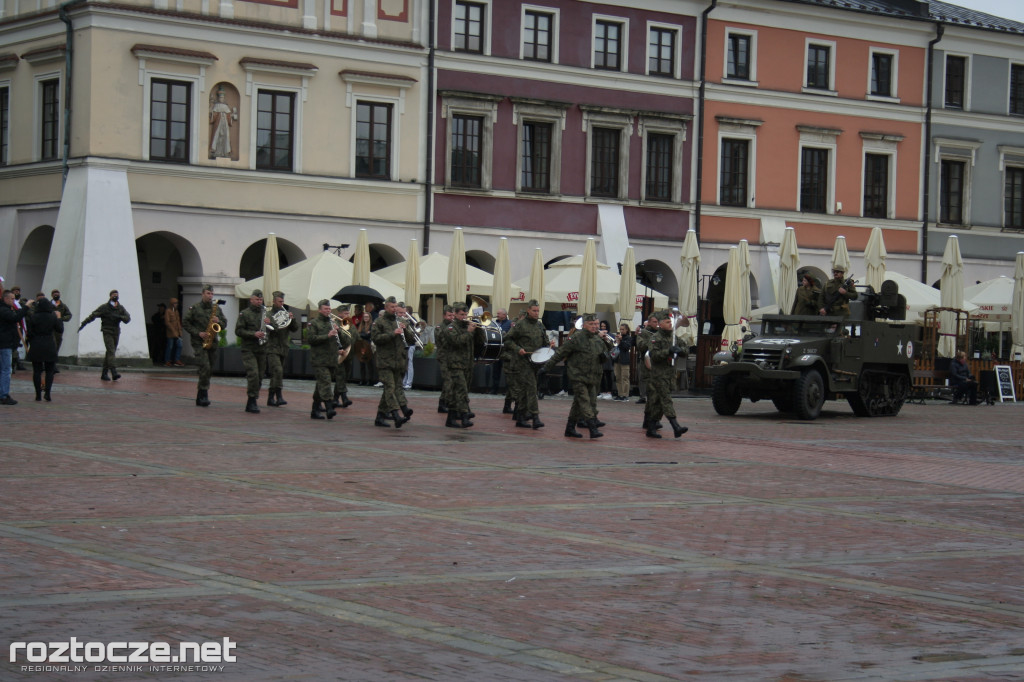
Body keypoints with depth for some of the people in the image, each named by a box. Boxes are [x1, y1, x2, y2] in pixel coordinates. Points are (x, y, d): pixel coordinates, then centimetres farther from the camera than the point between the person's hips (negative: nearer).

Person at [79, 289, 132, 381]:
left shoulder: (121, 308, 9)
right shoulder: (104, 307, -3)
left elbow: (128, 318, -1)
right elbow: (93, 315, -4)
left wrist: (119, 317, -20)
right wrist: (83, 324, -8)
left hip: (116, 333, 5)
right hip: (107, 332, -5)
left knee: (110, 353, 7)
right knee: (111, 352, -17)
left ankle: (104, 373, 14)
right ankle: (114, 373, -27)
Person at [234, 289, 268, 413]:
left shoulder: (265, 313, 17)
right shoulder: (244, 314, 1)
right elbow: (238, 331, -5)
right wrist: (253, 334, -17)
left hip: (262, 349, 5)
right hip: (248, 350, -5)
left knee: (259, 376, 5)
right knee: (253, 374, -18)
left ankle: (251, 404, 14)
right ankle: (253, 401, -12)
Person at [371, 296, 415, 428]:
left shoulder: (399, 321, 18)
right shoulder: (379, 322, 0)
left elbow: (411, 339, 16)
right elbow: (375, 338, -14)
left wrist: (404, 330, -4)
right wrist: (392, 334, -20)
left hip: (398, 361, 7)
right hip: (384, 361, -7)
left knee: (396, 386, 8)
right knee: (390, 387, -15)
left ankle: (380, 416, 17)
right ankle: (396, 415, -26)